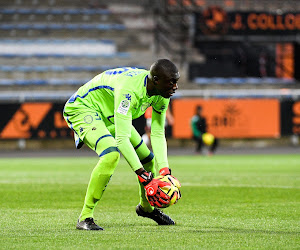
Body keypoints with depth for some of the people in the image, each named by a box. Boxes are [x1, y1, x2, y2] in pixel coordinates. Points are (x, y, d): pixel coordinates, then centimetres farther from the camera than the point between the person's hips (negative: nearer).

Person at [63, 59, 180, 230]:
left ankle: (146, 207, 39)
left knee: (148, 159, 9)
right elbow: (122, 139, -42)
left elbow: (158, 135, -6)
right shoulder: (129, 89, -39)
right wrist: (145, 178, -45)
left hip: (110, 117, 9)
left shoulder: (162, 94, -13)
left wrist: (165, 172, -18)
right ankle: (85, 217, -25)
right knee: (111, 154, -33)